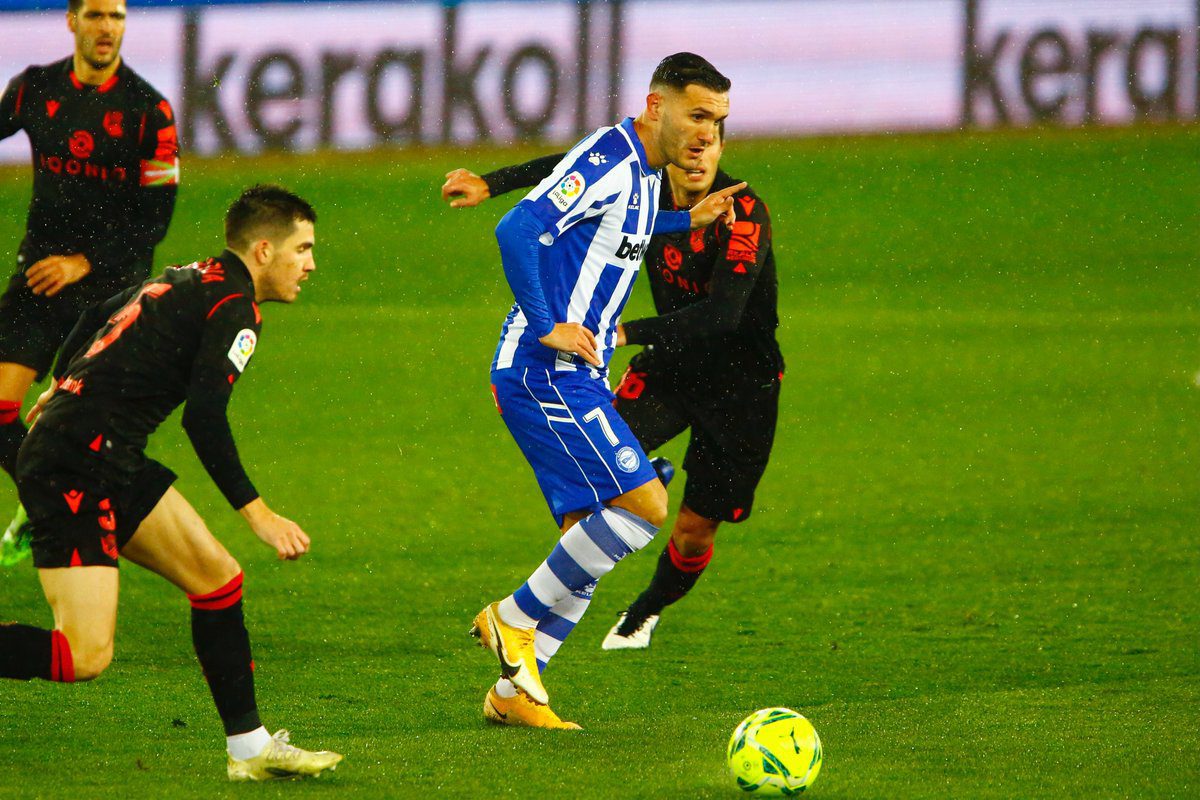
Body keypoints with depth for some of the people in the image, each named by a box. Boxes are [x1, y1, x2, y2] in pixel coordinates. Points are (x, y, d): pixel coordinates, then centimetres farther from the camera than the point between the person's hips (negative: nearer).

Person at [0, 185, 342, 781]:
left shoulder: (188, 280, 18)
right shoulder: (235, 308, -10)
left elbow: (95, 318, 33)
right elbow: (204, 419, -21)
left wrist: (62, 387, 51)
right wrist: (258, 514, -18)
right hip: (78, 467, -10)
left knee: (217, 577, 11)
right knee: (85, 657, -17)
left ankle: (250, 748, 16)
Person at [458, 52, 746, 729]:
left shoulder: (644, 174, 14)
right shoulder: (607, 162, -17)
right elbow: (518, 230, -27)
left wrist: (687, 221, 27)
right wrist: (548, 328, -23)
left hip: (576, 378, 10)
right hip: (547, 374, -10)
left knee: (589, 537, 8)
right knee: (645, 506, -16)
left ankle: (515, 691, 12)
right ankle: (516, 620, -6)